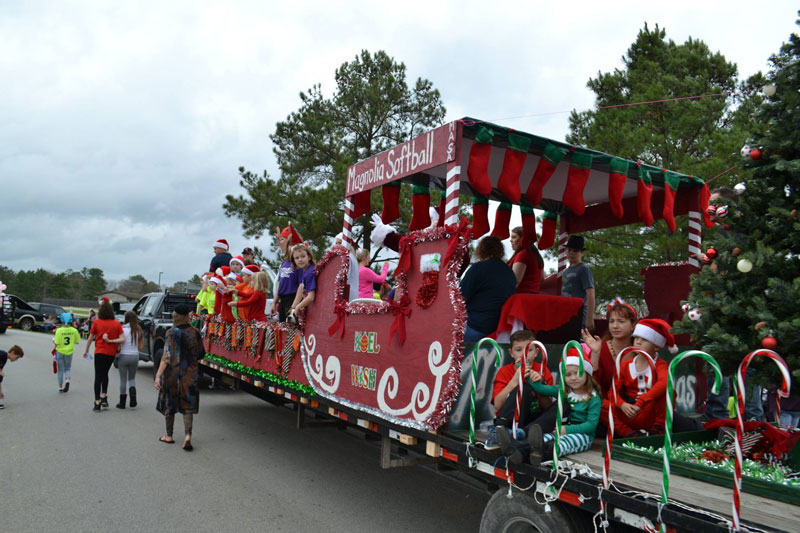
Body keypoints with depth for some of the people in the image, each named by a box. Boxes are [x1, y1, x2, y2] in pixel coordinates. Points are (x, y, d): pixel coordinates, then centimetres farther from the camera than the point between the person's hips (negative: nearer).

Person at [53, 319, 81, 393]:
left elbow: (57, 343, -15)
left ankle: (60, 387, 18)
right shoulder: (74, 330, -9)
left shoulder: (59, 330, -15)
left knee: (60, 370, 12)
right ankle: (67, 380, -13)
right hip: (69, 352, 1)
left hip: (60, 352, -1)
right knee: (67, 369, 15)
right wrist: (78, 335, 17)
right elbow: (77, 342, 1)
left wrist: (54, 341, 6)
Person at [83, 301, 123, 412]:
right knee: (105, 374, 22)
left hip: (100, 352, -2)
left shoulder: (97, 322, -3)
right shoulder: (117, 324, 0)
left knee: (98, 376, 2)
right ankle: (104, 398, 13)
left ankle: (97, 403, 0)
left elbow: (90, 338, 3)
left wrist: (86, 351, 14)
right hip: (111, 353, 2)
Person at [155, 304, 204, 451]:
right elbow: (201, 354, 8)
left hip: (172, 373, -2)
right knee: (188, 406, 5)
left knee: (169, 405, 15)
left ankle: (169, 436, 27)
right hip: (190, 374, 3)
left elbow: (167, 357, -18)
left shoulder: (172, 333, -13)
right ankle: (187, 436, -11)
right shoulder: (195, 333, -1)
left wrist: (158, 376, -18)